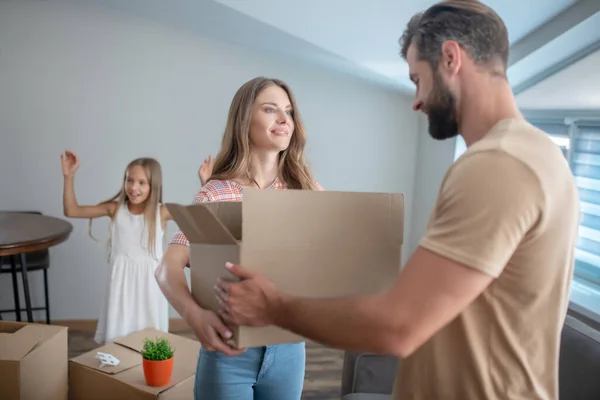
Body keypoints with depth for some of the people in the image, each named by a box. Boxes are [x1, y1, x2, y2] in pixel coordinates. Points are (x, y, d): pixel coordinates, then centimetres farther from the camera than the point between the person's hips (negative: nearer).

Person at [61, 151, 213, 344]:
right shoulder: (115, 209, -4)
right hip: (122, 280, 1)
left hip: (149, 281, -1)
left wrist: (204, 183, -23)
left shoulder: (161, 212, -8)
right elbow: (71, 211, 0)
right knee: (116, 337, 8)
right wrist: (69, 177, -7)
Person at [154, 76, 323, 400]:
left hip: (288, 346, 3)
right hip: (230, 348, -2)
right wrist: (193, 314, -37)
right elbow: (168, 267, -18)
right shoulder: (215, 194, -8)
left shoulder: (306, 189, 1)